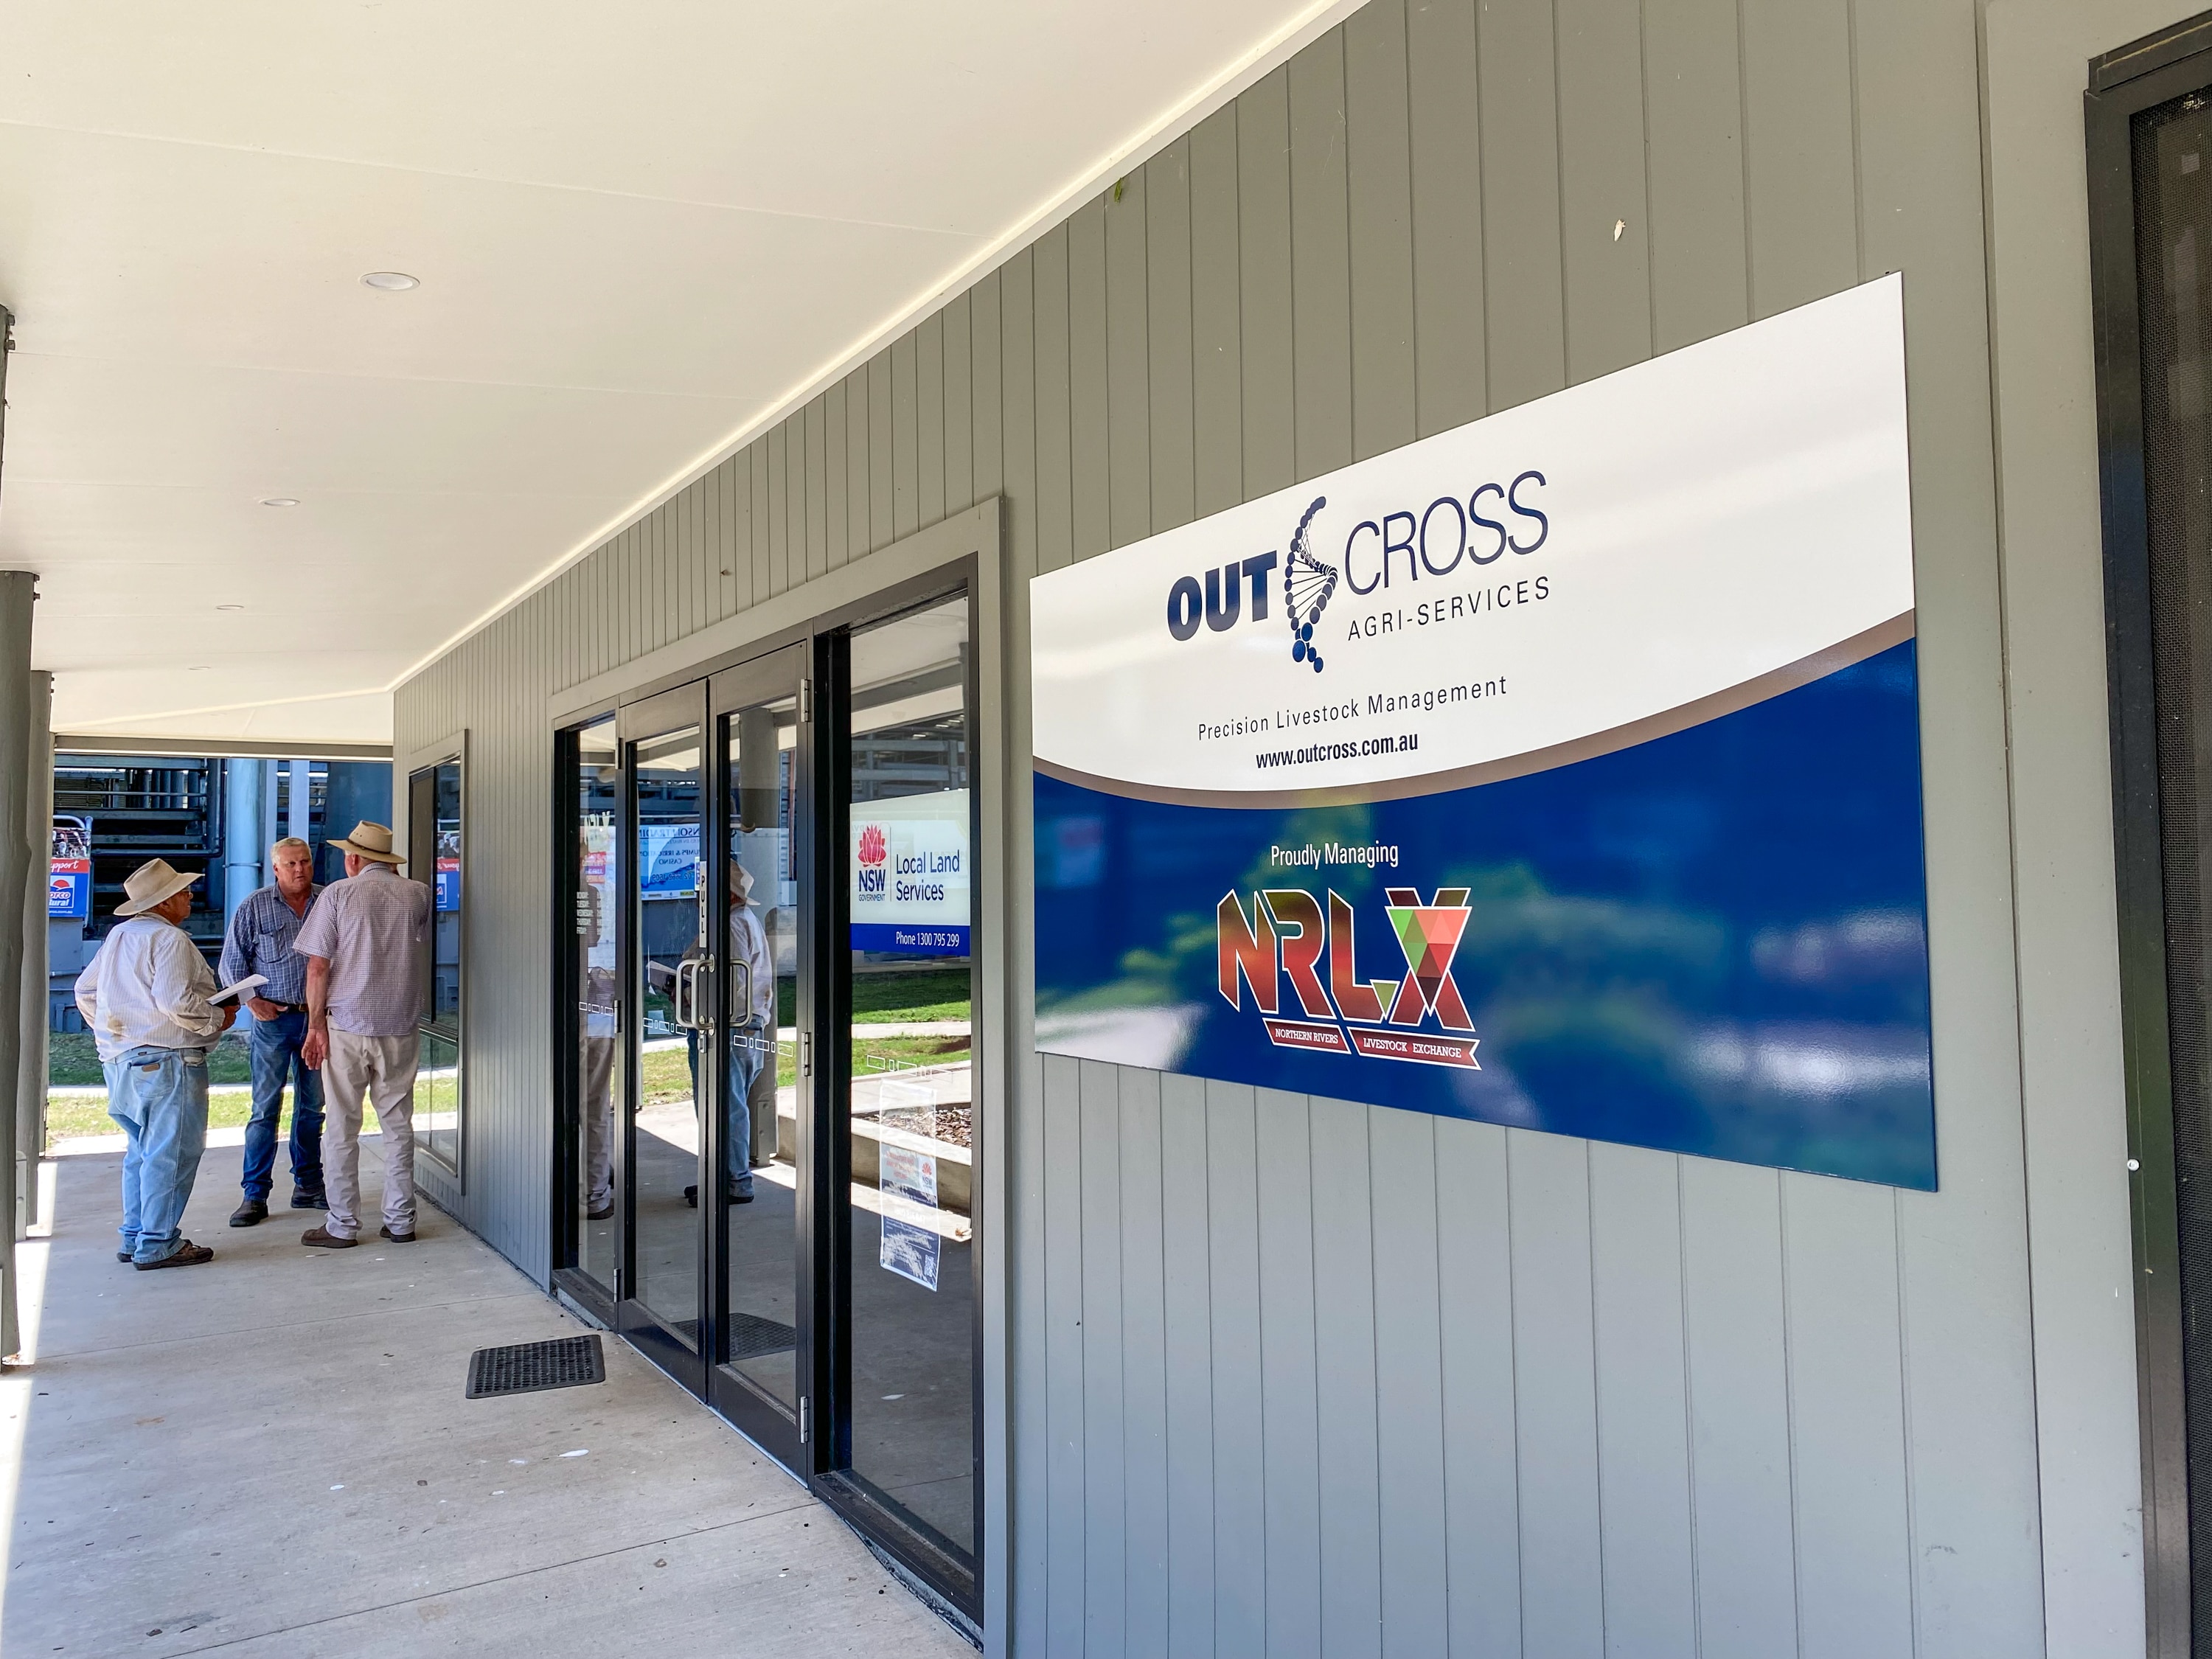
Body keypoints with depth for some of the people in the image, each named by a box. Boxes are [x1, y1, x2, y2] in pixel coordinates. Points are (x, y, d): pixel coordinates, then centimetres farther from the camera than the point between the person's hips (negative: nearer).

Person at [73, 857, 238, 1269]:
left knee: (142, 1150, 18)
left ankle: (135, 1238, 23)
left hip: (121, 1060, 10)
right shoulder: (169, 939, -14)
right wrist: (218, 1018, -10)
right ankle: (158, 1244, -2)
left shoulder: (118, 936, 16)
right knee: (170, 1153, -4)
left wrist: (111, 1036, 28)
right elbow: (175, 1001, -24)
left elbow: (85, 991, 22)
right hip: (167, 1060, -10)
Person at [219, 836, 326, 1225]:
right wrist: (253, 1002, -6)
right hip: (274, 1018, -2)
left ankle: (309, 1186, 21)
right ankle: (255, 1196, 4)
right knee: (265, 1109, -2)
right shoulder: (254, 907, 1)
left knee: (313, 1107, 10)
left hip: (318, 1017, 2)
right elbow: (233, 962, 3)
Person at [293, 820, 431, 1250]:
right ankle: (401, 1220, 14)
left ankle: (343, 1225, 9)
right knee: (398, 1125, 10)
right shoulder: (417, 894, 3)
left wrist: (316, 1025, -3)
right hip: (400, 1025, 3)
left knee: (341, 1126, 5)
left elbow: (318, 966, -8)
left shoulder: (338, 894, -4)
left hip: (346, 1025, -3)